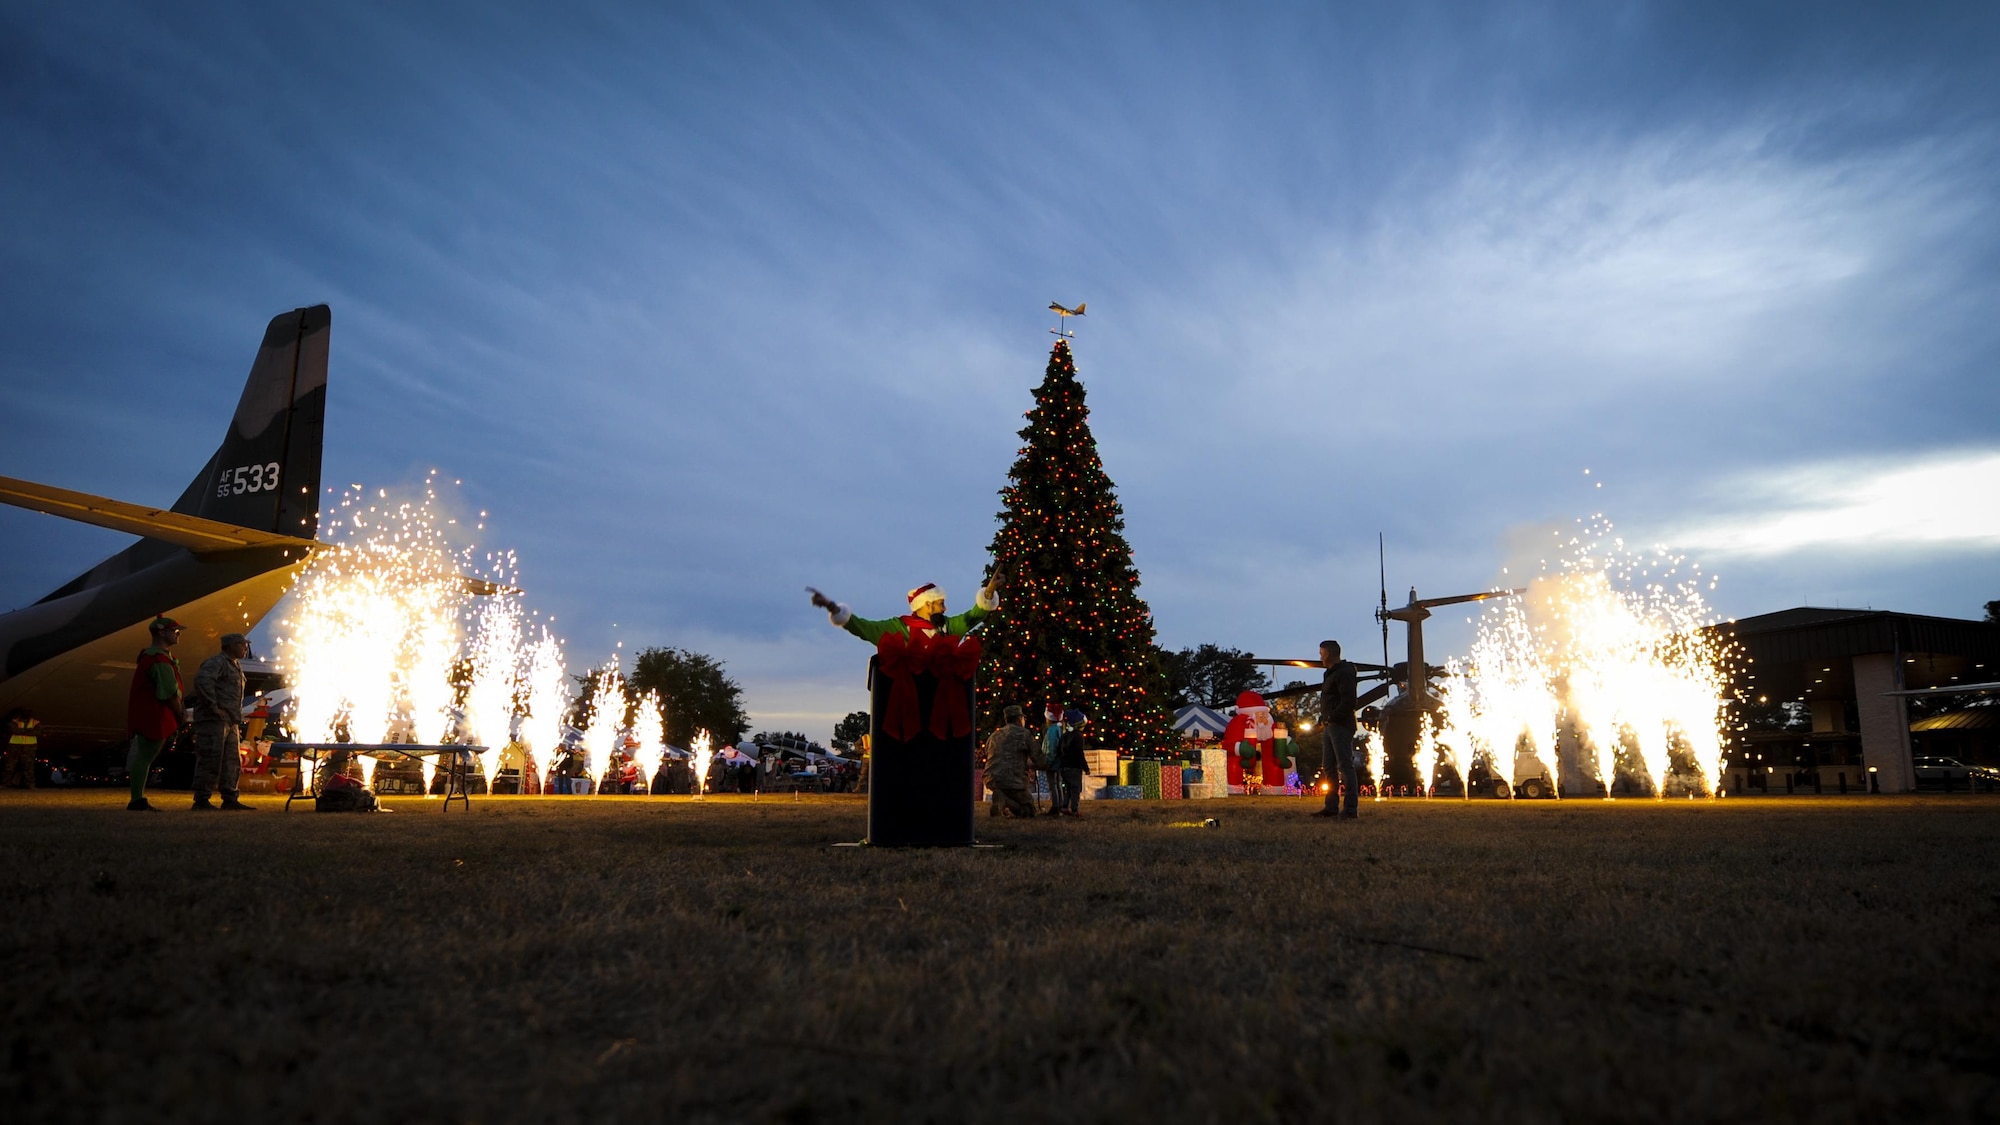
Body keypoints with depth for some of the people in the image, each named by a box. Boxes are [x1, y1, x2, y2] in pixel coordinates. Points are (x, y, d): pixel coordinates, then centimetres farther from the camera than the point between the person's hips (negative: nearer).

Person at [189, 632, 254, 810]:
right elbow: (202, 680, -28)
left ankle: (230, 799, 15)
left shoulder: (237, 666, 21)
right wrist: (213, 707, -25)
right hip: (213, 721, -10)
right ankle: (201, 800, -4)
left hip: (231, 722, 10)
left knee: (232, 762, 10)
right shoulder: (216, 662, -10)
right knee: (210, 760, -8)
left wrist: (238, 720, 21)